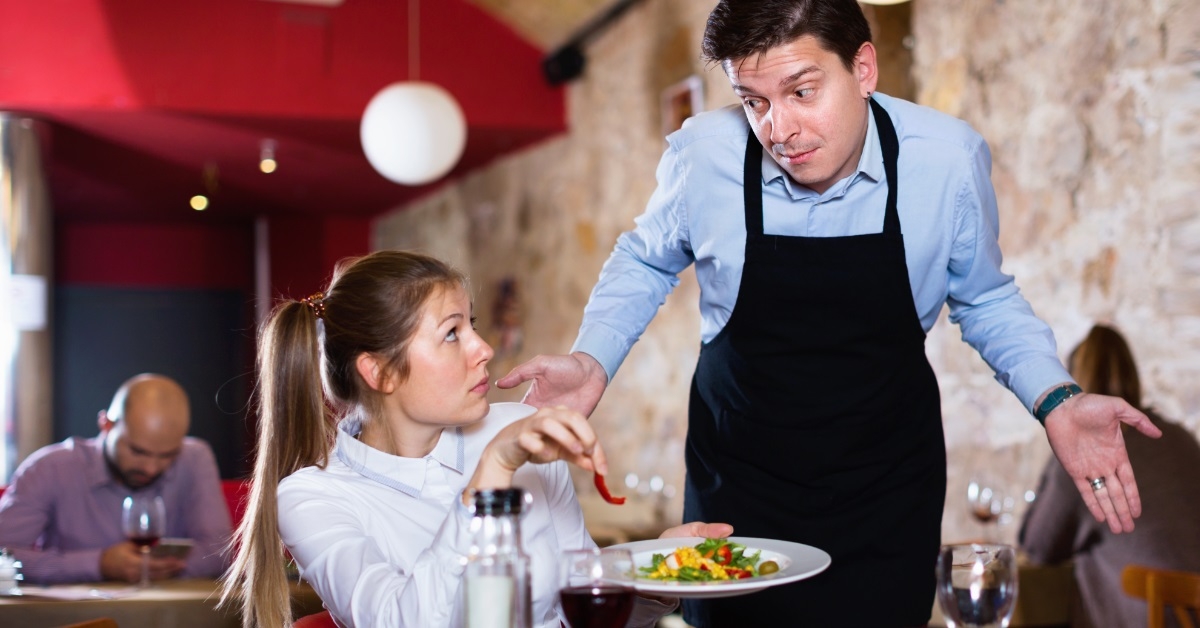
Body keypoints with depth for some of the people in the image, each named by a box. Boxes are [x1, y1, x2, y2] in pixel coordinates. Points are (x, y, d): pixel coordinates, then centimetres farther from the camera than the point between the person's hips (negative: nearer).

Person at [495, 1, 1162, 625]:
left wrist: (1055, 401, -12)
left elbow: (984, 299, 3)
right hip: (737, 486, 0)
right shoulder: (702, 153, -17)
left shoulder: (949, 159, -16)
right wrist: (591, 361, -10)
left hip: (889, 493, 0)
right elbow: (644, 263, 5)